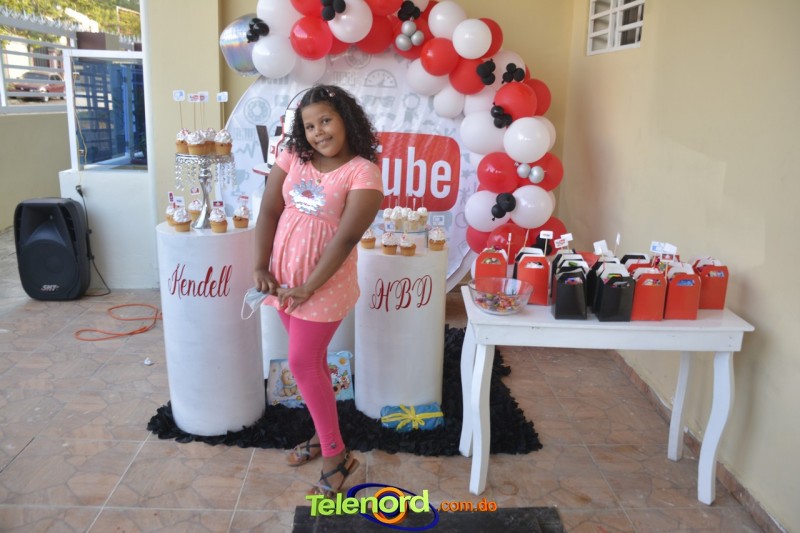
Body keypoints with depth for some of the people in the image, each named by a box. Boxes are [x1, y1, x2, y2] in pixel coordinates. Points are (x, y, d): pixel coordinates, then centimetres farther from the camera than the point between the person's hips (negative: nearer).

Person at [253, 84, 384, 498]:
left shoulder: (363, 172, -15)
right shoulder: (292, 157, 2)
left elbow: (345, 238, -20)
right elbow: (268, 211, 1)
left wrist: (308, 288, -19)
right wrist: (261, 267, -6)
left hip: (325, 284, -6)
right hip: (283, 276, 6)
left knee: (302, 363, -3)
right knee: (310, 359, 16)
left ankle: (336, 455, 13)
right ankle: (322, 435, 35)